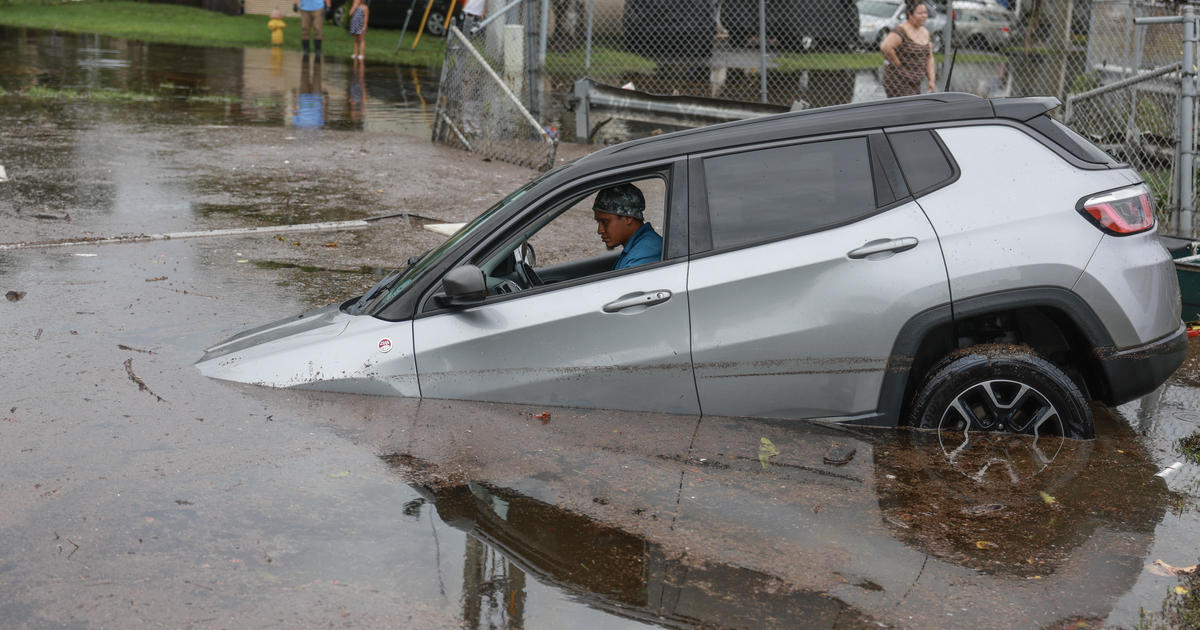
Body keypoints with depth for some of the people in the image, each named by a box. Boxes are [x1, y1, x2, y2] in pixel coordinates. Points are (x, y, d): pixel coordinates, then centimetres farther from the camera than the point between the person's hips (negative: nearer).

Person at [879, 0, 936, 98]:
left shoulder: (925, 33, 14)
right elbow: (885, 46, -28)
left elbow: (929, 58, 19)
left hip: (915, 85, 9)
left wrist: (931, 80, 9)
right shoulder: (902, 30, -14)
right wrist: (898, 64, -18)